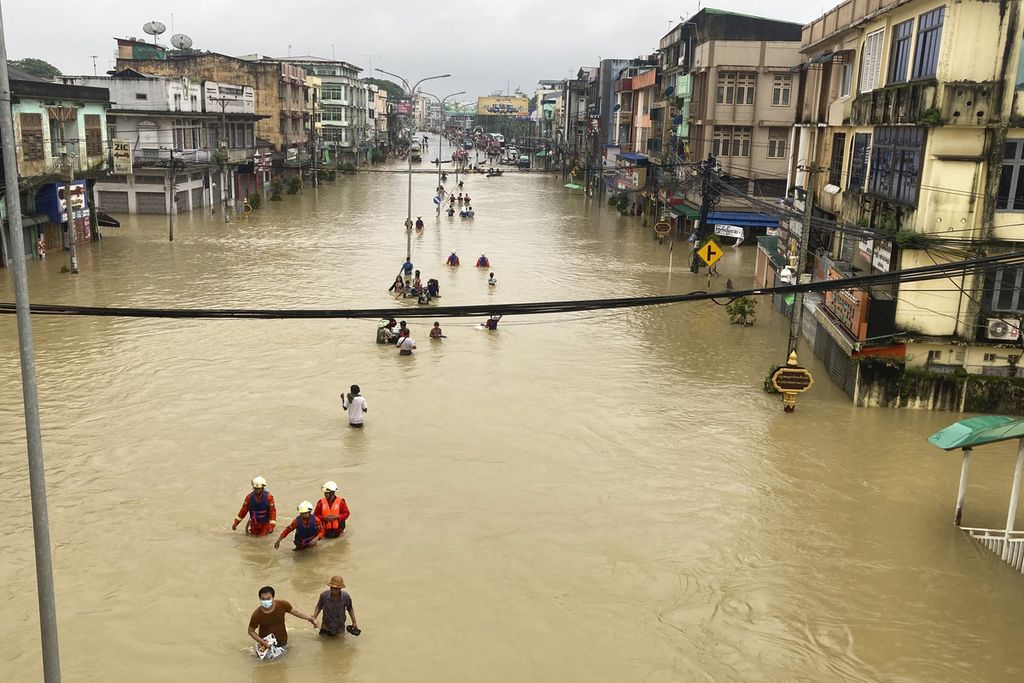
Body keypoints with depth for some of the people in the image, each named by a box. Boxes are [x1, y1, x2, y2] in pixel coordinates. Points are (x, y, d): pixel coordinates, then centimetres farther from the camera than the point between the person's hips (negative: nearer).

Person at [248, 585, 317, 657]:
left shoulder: (282, 605, -25)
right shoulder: (256, 614, -29)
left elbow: (295, 612, -8)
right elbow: (251, 631, -14)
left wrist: (310, 619, -15)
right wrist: (263, 642, -23)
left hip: (281, 642, 2)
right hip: (266, 643, -1)